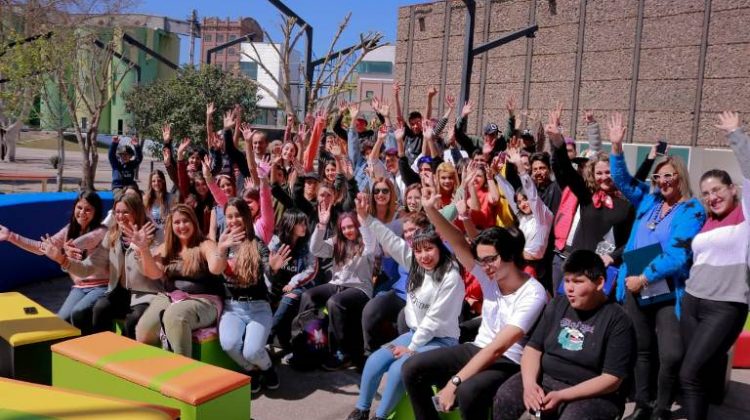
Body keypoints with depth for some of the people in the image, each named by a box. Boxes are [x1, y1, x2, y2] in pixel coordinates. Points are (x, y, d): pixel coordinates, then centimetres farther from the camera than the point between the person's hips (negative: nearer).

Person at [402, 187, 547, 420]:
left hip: (507, 362, -7)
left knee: (468, 391, -37)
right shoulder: (490, 276, -1)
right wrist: (430, 209, -29)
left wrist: (455, 381, -28)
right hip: (476, 349, 7)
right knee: (412, 368, -9)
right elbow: (458, 244, -13)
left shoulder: (533, 295, -20)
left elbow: (498, 348, -26)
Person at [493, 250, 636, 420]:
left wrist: (562, 396, -21)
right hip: (545, 379, 5)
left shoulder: (617, 320, -8)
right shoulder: (557, 305, 8)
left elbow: (612, 379, -13)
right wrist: (529, 383, -14)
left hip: (593, 395, -4)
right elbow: (533, 348, 6)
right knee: (504, 397, -20)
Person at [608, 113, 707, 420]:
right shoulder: (649, 201, 9)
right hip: (636, 289, 5)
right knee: (641, 350, 14)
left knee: (672, 355, -9)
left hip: (668, 293, -5)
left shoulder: (692, 210, -7)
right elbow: (622, 179, 14)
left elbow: (678, 255, -15)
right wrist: (616, 146, 1)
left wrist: (644, 278, -16)